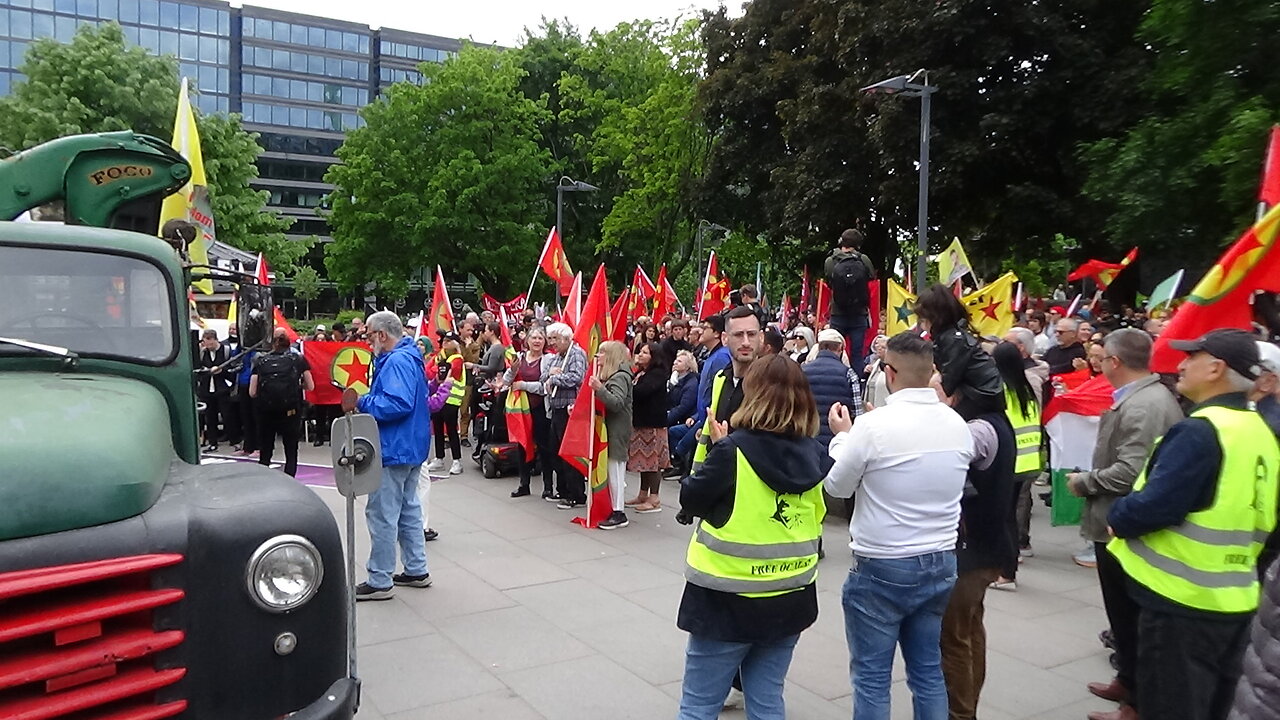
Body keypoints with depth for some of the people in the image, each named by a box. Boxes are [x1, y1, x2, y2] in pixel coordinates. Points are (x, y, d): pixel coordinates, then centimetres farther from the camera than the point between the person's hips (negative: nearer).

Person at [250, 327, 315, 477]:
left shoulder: (261, 360, 10)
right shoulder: (298, 359, 8)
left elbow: (252, 392, 4)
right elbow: (310, 387, 8)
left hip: (265, 409, 1)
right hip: (291, 409, -1)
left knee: (265, 452, 13)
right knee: (291, 452, 8)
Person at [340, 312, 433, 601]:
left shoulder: (397, 361, -19)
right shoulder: (409, 357, 14)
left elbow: (398, 403, -30)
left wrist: (362, 403, -20)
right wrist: (366, 401, 9)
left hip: (394, 450, -11)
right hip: (410, 448, 11)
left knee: (382, 514, -4)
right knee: (408, 510, 17)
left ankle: (380, 582, 3)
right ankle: (417, 571, 26)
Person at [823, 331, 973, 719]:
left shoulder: (874, 425, -19)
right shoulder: (959, 425, -2)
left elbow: (836, 487, -5)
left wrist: (843, 436, 10)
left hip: (881, 568, -6)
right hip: (941, 562, 6)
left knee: (871, 677, 7)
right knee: (929, 672, 18)